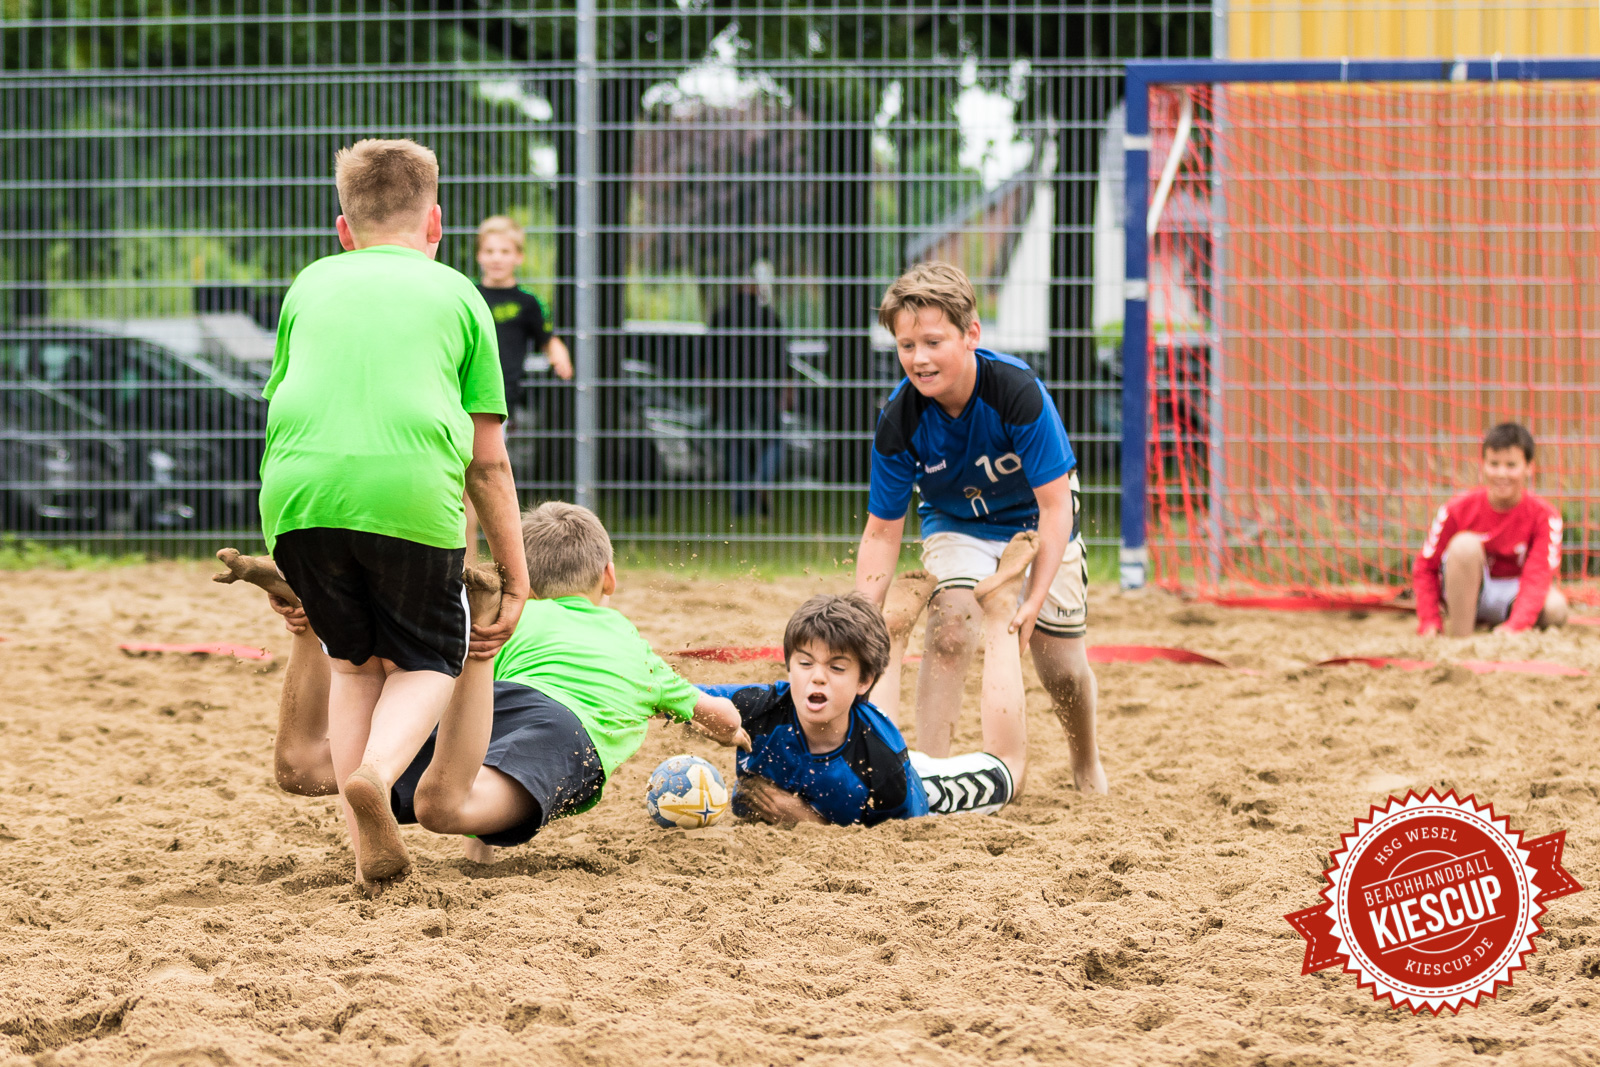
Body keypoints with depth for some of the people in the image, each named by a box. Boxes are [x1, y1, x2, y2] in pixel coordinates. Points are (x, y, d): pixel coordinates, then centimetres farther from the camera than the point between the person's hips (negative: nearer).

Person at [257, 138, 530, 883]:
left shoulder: (311, 285, 26)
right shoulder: (457, 295, 19)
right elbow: (488, 460, 16)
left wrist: (280, 556, 38)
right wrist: (515, 580, 21)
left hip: (299, 491, 2)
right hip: (412, 494, -2)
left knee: (353, 657, 23)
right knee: (429, 658, 18)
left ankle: (368, 846, 10)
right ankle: (377, 768, -13)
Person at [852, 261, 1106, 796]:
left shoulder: (1019, 392, -35)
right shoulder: (899, 420, -27)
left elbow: (1054, 507, -29)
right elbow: (882, 532, -16)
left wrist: (1034, 601, -36)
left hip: (1035, 525, -1)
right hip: (957, 526, 1)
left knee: (1062, 668, 5)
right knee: (950, 628, -27)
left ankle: (1087, 768, 36)